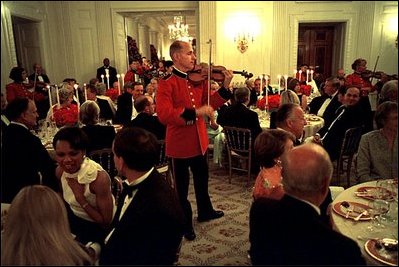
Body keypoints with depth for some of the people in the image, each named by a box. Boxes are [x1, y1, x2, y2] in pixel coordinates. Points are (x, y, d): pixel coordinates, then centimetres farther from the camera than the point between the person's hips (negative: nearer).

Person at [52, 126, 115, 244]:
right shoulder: (60, 171, -10)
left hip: (96, 226, -6)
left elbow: (106, 222, -22)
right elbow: (64, 200, 11)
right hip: (74, 218, 6)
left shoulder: (99, 178, -29)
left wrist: (80, 198, -28)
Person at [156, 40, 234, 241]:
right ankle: (185, 224, 30)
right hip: (179, 143, -7)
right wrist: (194, 112, -35)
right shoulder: (166, 83, -17)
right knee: (182, 186, 10)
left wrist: (225, 87, -6)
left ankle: (205, 211, 48)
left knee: (202, 179, 25)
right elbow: (164, 114, -28)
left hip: (199, 140, 7)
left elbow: (210, 104, 7)